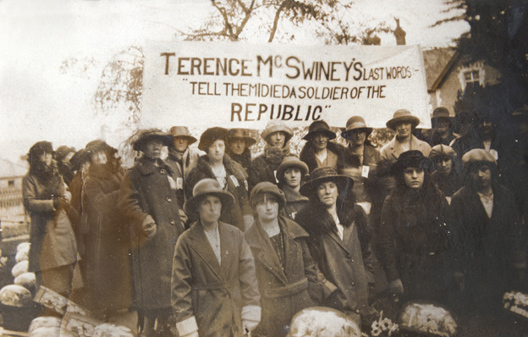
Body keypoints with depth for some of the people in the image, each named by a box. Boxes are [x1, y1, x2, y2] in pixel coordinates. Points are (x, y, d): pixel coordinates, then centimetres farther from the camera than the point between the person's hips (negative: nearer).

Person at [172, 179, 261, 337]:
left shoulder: (236, 235, 6)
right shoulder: (186, 241, -3)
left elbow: (248, 275, 6)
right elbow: (180, 286, -1)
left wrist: (250, 317, 1)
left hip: (236, 316, 3)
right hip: (205, 318, -3)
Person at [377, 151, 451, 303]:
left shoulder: (437, 197, 5)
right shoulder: (393, 202, -2)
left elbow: (449, 233, 6)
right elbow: (386, 241, -4)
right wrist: (393, 277, -8)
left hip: (436, 270, 2)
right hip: (407, 272, -2)